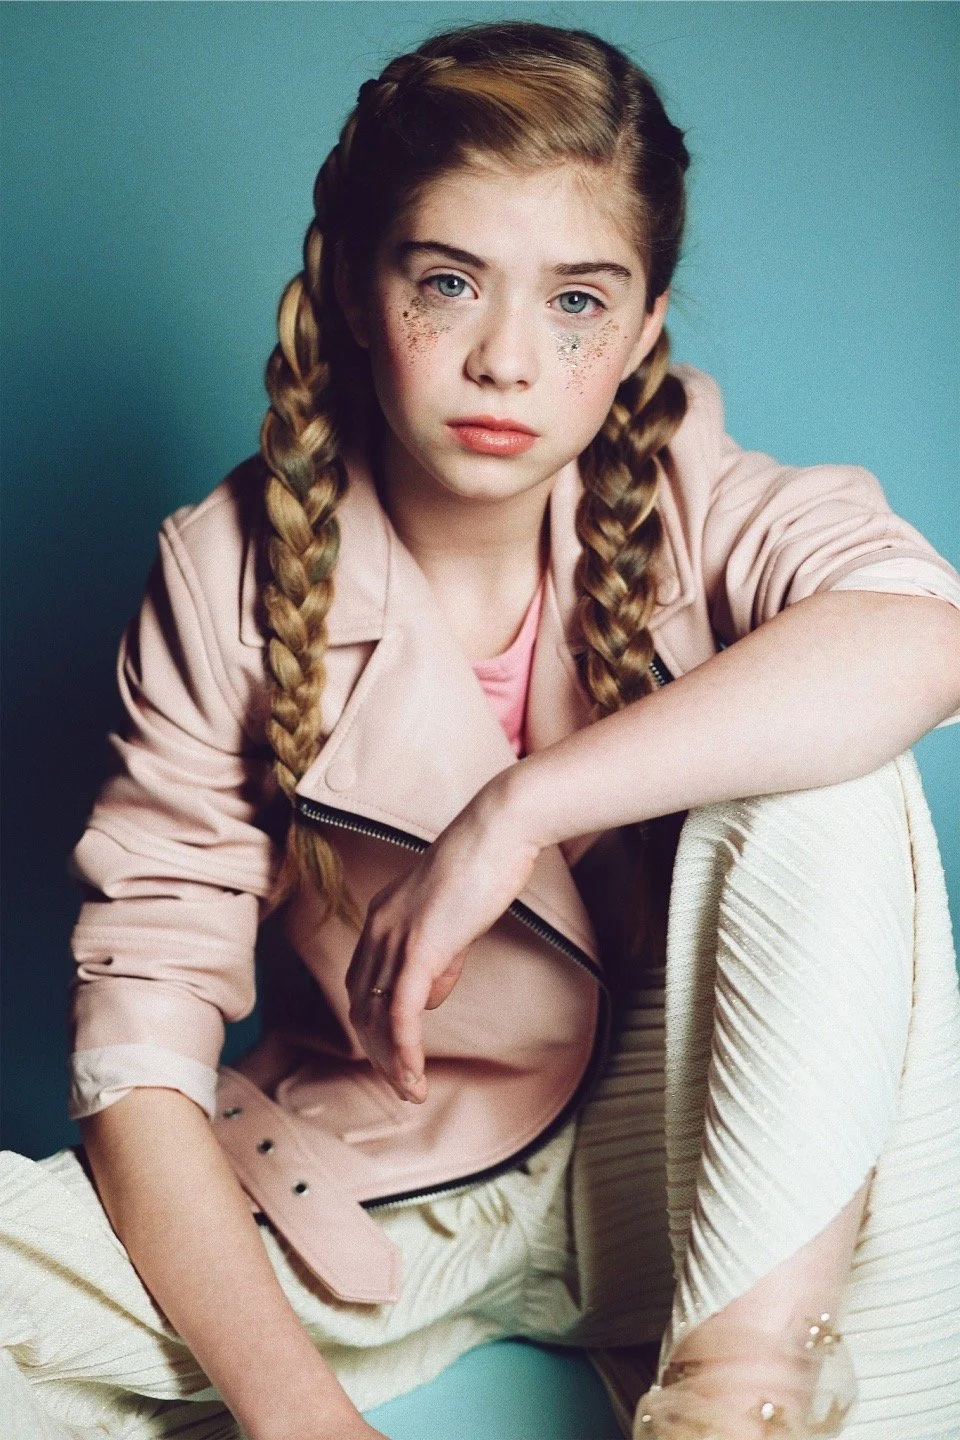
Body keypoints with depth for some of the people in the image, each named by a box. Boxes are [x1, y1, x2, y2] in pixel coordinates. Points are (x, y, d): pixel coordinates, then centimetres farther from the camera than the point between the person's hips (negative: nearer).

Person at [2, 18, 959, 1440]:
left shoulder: (685, 499, -9)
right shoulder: (235, 572, -11)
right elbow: (143, 1035, -15)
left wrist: (514, 813, -36)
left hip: (668, 1174, 2)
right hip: (367, 1192, -1)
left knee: (824, 765, -26)